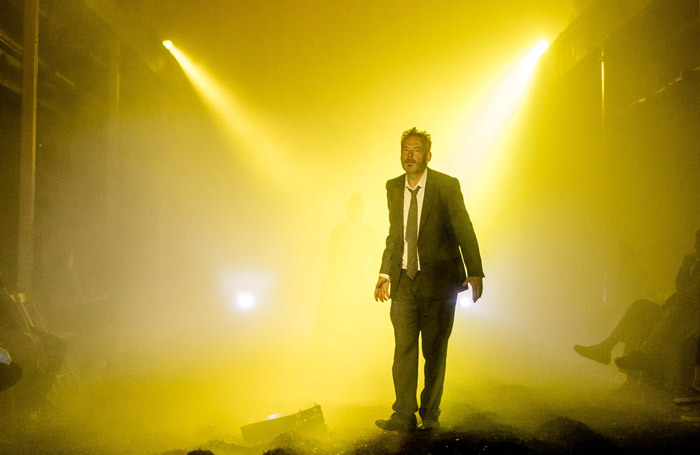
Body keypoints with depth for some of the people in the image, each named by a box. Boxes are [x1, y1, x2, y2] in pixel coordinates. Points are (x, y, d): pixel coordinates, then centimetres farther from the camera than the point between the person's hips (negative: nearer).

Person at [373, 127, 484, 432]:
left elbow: (463, 230, -7)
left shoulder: (447, 186, -6)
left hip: (438, 281, -3)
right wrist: (385, 274, 10)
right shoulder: (393, 187, 9)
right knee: (403, 348, 1)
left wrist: (474, 273, -15)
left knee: (435, 350, 5)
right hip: (404, 281, 4)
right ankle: (404, 416, 8)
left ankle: (430, 414, 18)